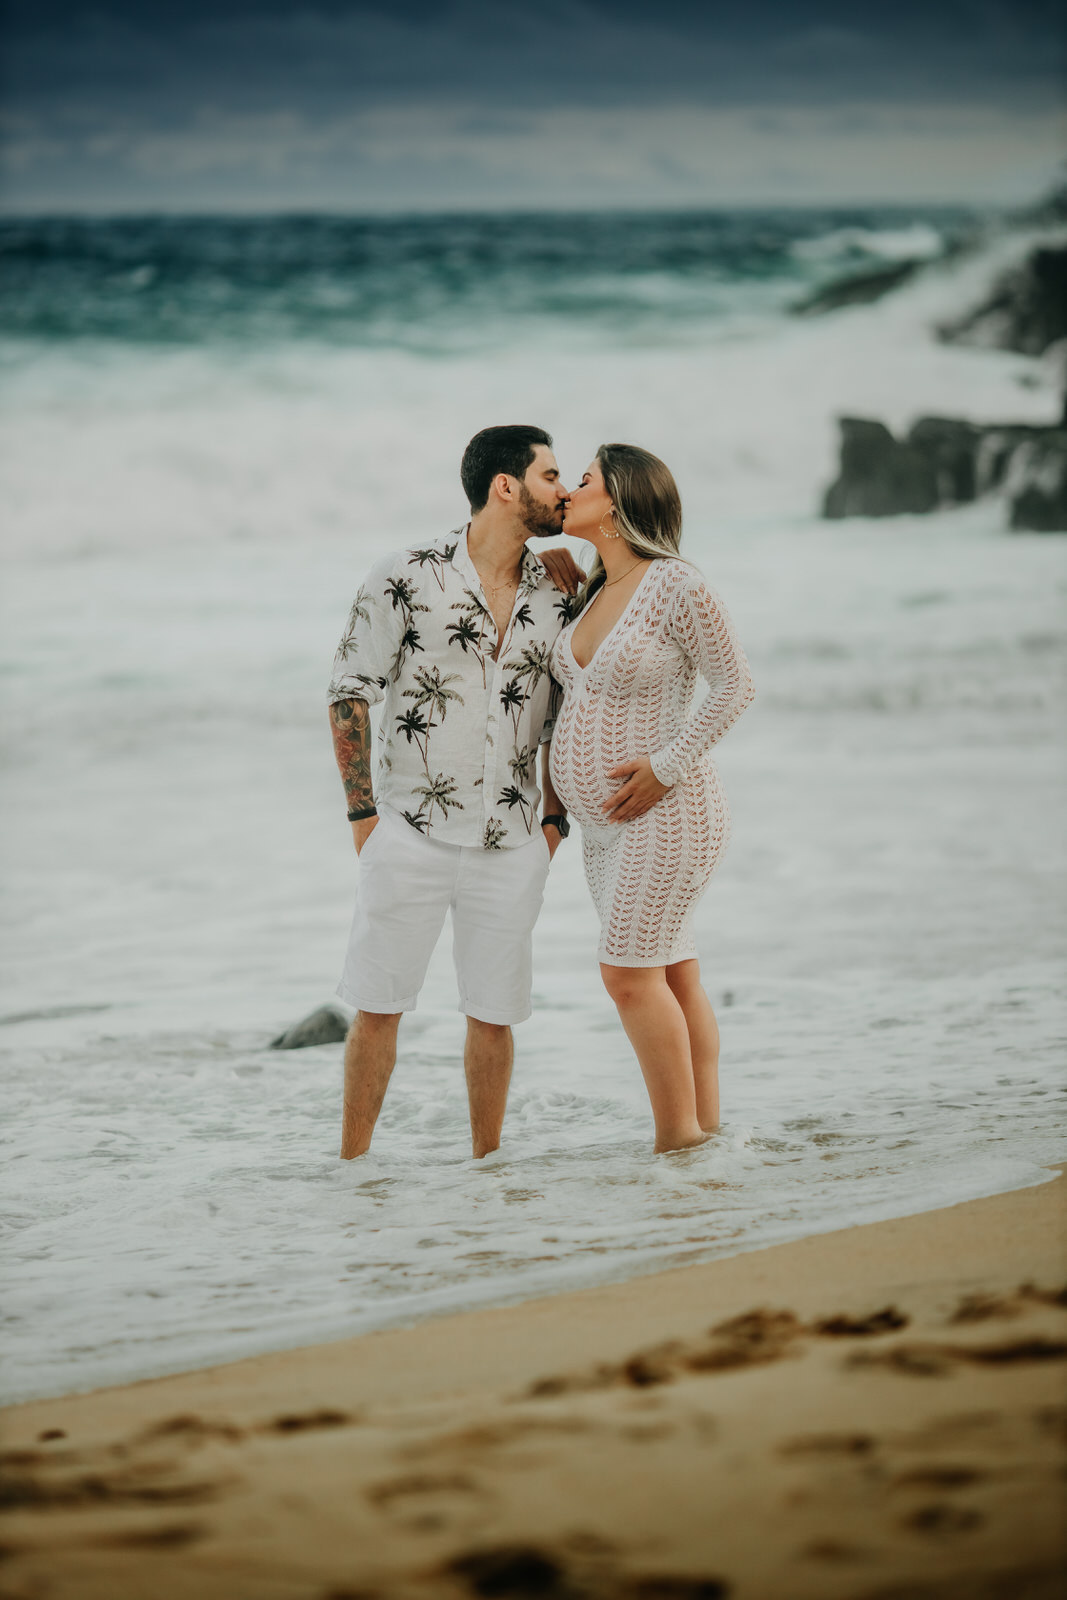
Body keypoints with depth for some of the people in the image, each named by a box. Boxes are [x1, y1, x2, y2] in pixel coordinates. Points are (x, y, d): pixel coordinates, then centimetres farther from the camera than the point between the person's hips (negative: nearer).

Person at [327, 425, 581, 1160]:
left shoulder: (554, 593, 5)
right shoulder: (408, 580, -8)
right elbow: (350, 694, -3)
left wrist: (555, 818, 7)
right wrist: (364, 815, -5)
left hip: (511, 846, 4)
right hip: (411, 835, -3)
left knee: (494, 1014, 7)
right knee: (379, 1007, 1)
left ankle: (487, 1165, 18)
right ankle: (352, 1166, 9)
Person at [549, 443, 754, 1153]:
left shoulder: (674, 584, -14)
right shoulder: (595, 592, 12)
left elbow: (735, 683, -14)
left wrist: (666, 767, -18)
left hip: (668, 809, -8)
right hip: (607, 822, 8)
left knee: (630, 973, -12)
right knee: (674, 977, 7)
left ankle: (680, 1141, -7)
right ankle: (708, 1133, 9)